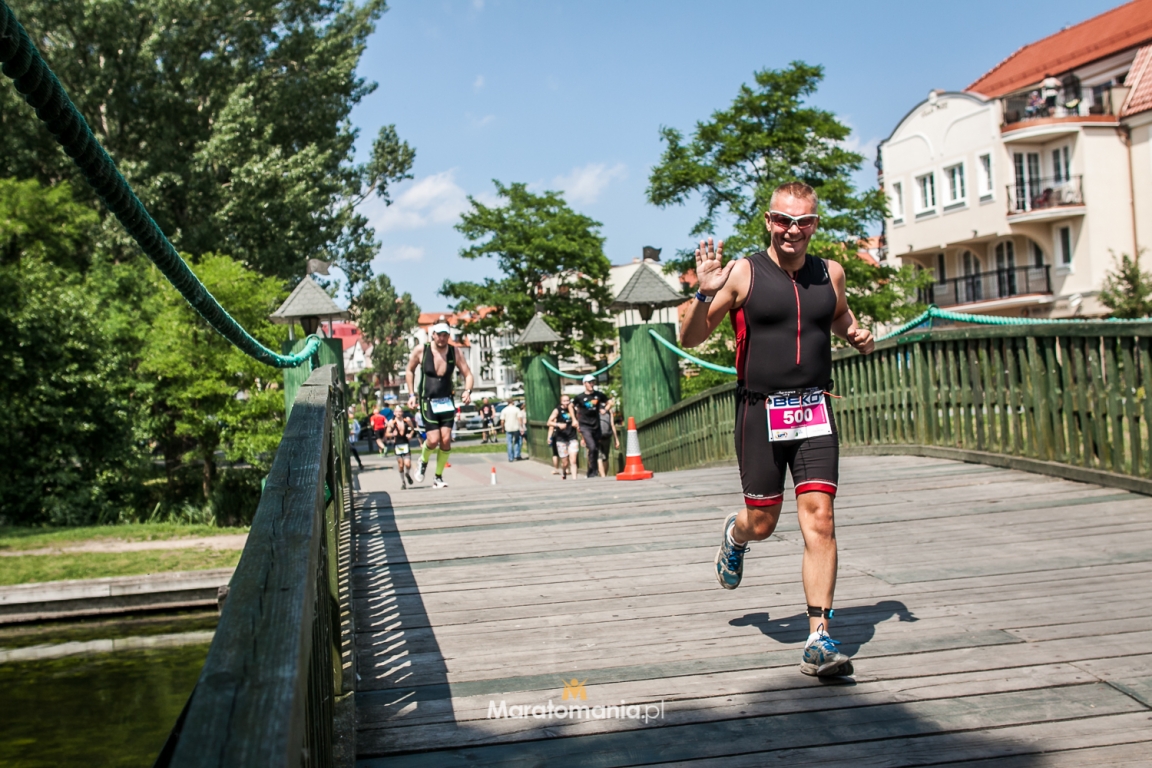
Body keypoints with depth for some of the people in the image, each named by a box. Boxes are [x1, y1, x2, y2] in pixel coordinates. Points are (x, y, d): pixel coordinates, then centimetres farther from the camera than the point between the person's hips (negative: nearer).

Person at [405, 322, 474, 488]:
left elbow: (467, 374, 2)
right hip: (427, 401, -2)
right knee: (433, 440, -12)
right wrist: (411, 395, 3)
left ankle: (438, 477, 9)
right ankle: (423, 462, 22)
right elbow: (409, 370, 8)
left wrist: (468, 391, -17)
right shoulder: (421, 351, -7)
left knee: (446, 440, -7)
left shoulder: (454, 352, -3)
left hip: (447, 401, 2)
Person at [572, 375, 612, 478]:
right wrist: (575, 420, 8)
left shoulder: (599, 395, 3)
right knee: (592, 447, -21)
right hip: (585, 426, -4)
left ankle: (591, 473, 20)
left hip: (596, 426, 4)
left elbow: (609, 402, 18)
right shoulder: (580, 397, -4)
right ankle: (594, 471, -12)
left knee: (596, 450, 7)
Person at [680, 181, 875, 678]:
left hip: (814, 411, 2)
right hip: (760, 412, -2)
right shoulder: (742, 274, -3)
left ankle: (819, 641, -6)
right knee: (762, 523, 7)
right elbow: (690, 340, -1)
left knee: (819, 519, -9)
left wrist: (856, 335, 8)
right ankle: (735, 536, 46)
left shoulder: (831, 274, 8)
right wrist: (705, 294, -18)